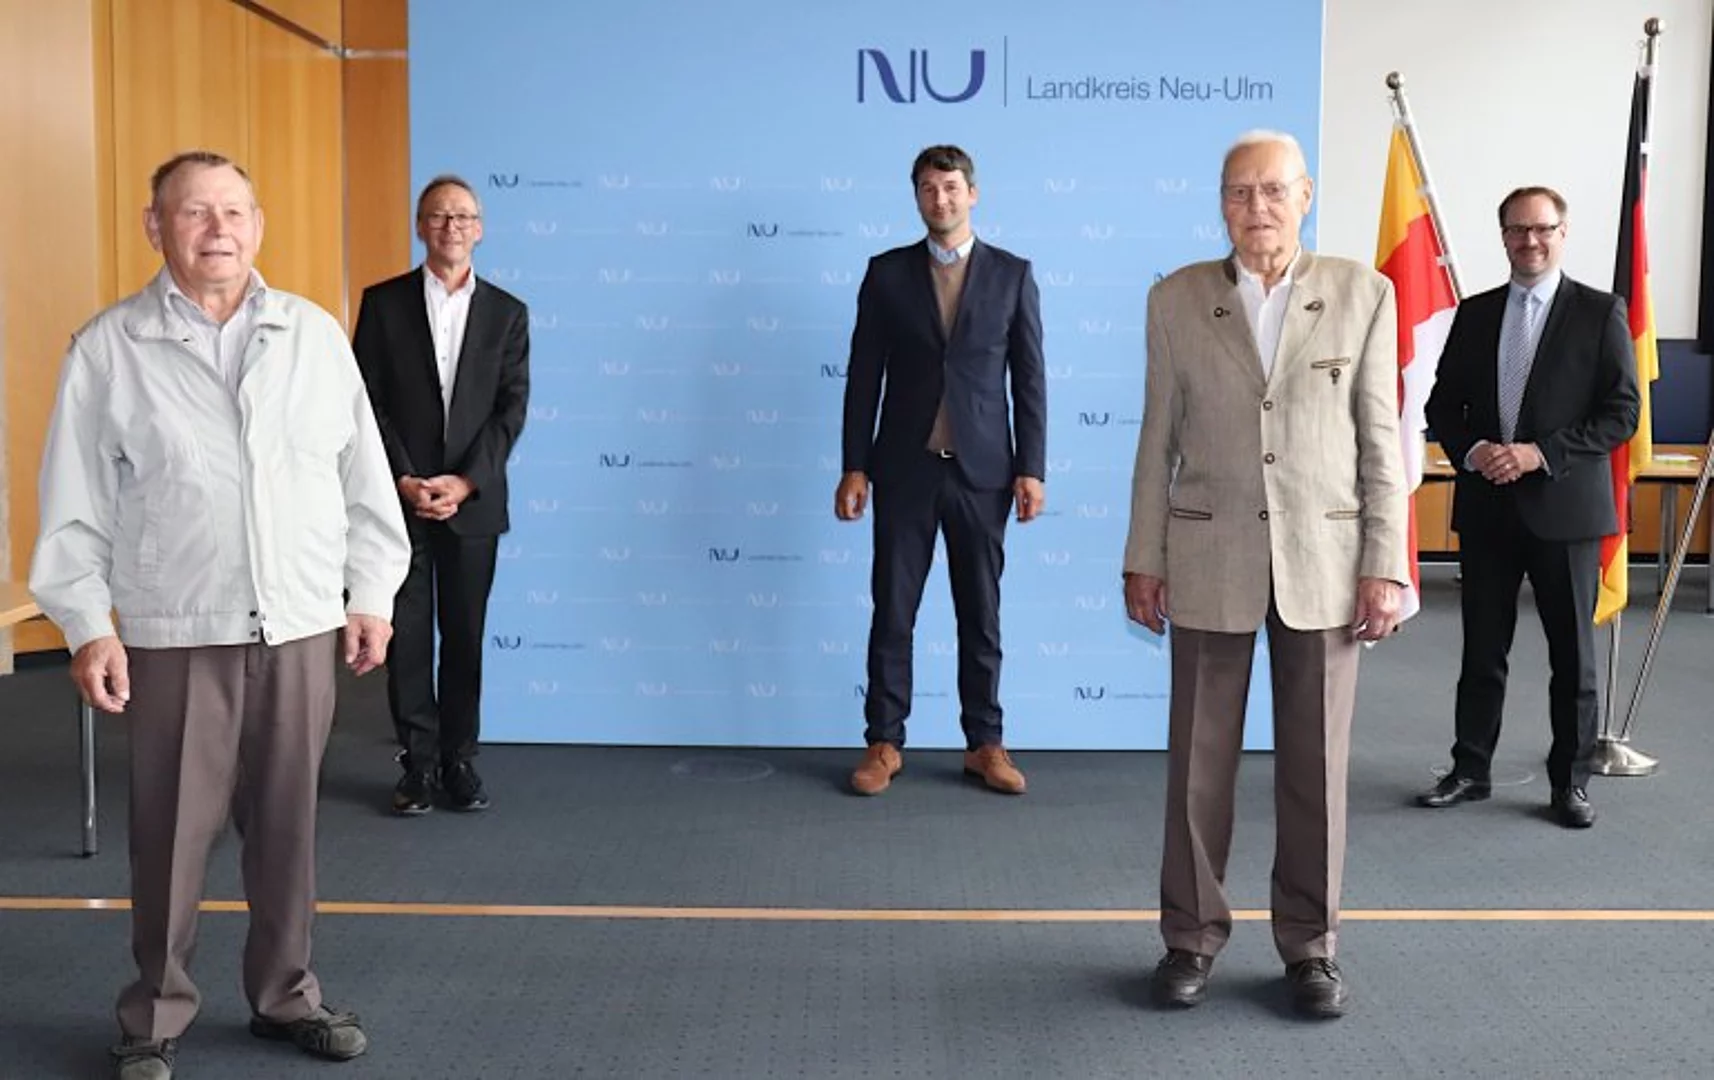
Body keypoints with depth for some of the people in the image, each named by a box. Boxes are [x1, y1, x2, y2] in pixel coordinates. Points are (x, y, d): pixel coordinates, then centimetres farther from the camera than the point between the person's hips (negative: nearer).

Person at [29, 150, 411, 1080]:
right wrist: (87, 626, -6)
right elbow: (76, 504, -1)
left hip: (301, 626, 2)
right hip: (176, 634, -2)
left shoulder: (315, 335, 5)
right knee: (171, 832, 6)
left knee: (286, 825, 11)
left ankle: (285, 995, 28)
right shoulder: (108, 349, -2)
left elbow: (363, 479, 7)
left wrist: (370, 594, 4)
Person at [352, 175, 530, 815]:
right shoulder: (384, 303, 3)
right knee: (407, 634, 4)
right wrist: (404, 480, -11)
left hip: (473, 500, 1)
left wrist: (465, 481, -11)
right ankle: (418, 762, 14)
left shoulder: (506, 312, 6)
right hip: (398, 497, -1)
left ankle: (459, 758, 18)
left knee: (465, 635, 7)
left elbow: (512, 407, 0)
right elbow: (368, 401, -1)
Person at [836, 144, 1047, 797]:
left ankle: (985, 743, 18)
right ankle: (884, 743, 15)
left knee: (981, 614, 7)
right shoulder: (887, 272, 4)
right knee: (892, 611, 4)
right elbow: (864, 376, 3)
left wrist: (1031, 469, -3)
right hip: (905, 468, 0)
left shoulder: (1012, 274, 4)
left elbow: (1029, 378, 3)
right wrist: (854, 468, -1)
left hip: (982, 471, 0)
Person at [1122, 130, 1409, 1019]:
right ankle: (1192, 937, 21)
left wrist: (1385, 566, -5)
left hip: (1324, 560, 0)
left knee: (1316, 763, 7)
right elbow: (1158, 439, 4)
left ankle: (1310, 944, 22)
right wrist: (1143, 560, 2)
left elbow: (1381, 438, 0)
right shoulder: (1177, 299, 2)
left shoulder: (1362, 293, 1)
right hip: (1211, 561, 0)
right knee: (1199, 759, 7)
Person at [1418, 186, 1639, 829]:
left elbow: (1621, 412, -6)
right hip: (1486, 507, 3)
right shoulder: (1475, 314, 9)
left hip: (1565, 505, -3)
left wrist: (1540, 454, -16)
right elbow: (1443, 404, 10)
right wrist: (1472, 452, -9)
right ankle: (1470, 770, 21)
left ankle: (1571, 781, 17)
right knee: (1482, 650, 10)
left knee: (1572, 654, 5)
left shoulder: (1600, 313, -1)